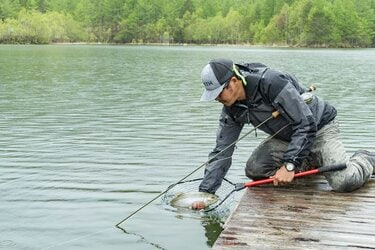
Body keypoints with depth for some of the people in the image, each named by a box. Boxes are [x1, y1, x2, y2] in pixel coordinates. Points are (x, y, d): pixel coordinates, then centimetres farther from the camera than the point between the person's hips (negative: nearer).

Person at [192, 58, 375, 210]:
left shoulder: (272, 82, -32)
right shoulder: (231, 110, -9)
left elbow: (307, 125, -31)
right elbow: (221, 152, -5)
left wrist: (289, 164, -35)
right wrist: (205, 191, -11)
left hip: (319, 127, -7)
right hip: (286, 136, 7)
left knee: (344, 181, -25)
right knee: (253, 169, -15)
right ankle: (309, 164, 7)